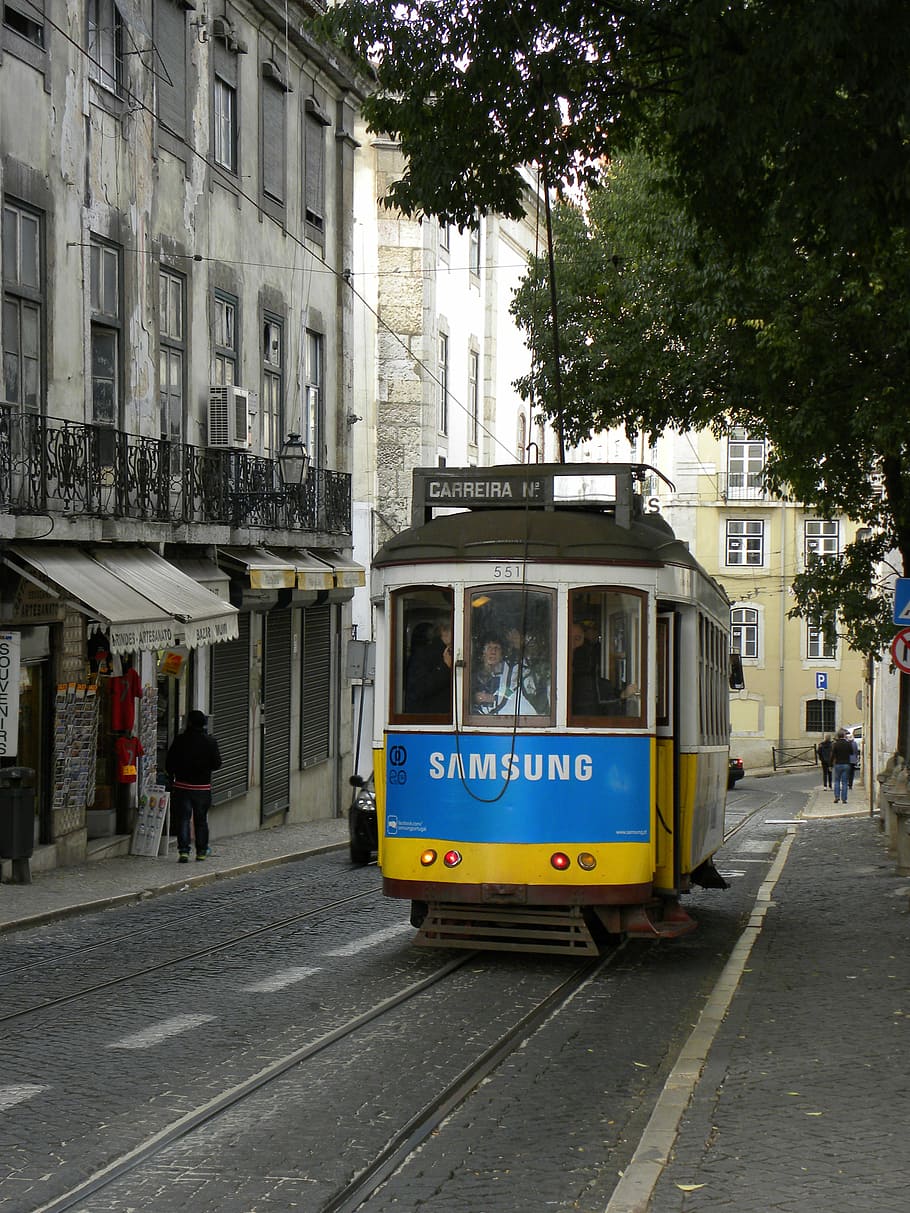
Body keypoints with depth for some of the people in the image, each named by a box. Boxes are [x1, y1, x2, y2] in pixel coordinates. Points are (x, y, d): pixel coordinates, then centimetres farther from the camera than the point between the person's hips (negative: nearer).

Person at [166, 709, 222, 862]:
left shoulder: (180, 740, -6)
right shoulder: (210, 741, -6)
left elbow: (169, 763, -2)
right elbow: (217, 764, -3)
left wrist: (172, 776, 16)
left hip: (182, 785, -1)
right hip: (203, 787, 1)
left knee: (183, 819, 3)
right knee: (201, 820, 12)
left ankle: (183, 850, -6)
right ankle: (201, 851, 17)